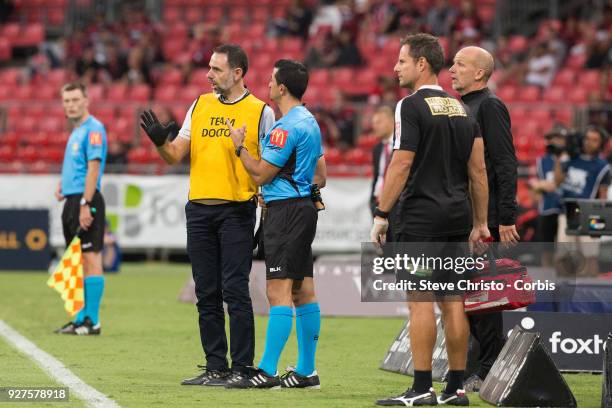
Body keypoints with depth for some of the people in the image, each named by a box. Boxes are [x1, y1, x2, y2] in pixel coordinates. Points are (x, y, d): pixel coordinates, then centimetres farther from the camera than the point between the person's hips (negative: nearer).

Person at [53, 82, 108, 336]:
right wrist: (63, 186, 13)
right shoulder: (76, 131, 19)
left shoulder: (93, 129, -10)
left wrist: (85, 205, -22)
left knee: (91, 258, -9)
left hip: (86, 201, -10)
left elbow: (93, 167, -17)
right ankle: (81, 319, 13)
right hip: (71, 201, 10)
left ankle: (92, 322, -11)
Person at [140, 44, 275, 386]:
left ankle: (242, 368, -2)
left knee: (235, 291, -7)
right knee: (207, 293, 7)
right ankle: (216, 367, 13)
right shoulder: (200, 106, 13)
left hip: (237, 212, -5)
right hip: (199, 210, 5)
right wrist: (160, 140, -9)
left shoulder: (261, 112, -1)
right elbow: (177, 155, 12)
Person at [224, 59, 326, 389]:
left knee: (278, 292, -12)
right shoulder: (309, 121, 16)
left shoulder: (286, 127, -16)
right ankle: (306, 371, 12)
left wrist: (239, 145, -1)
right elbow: (320, 176, 21)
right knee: (303, 291, 10)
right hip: (304, 208, 10)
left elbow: (261, 174, -12)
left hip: (285, 211, -10)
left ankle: (266, 372, -15)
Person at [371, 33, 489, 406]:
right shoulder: (461, 109, 14)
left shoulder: (411, 107, -9)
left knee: (420, 301, -6)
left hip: (421, 218, -7)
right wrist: (481, 223, 16)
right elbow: (478, 171, 13)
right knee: (453, 302, 9)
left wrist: (381, 215, -10)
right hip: (457, 217, 7)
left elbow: (401, 166, -14)